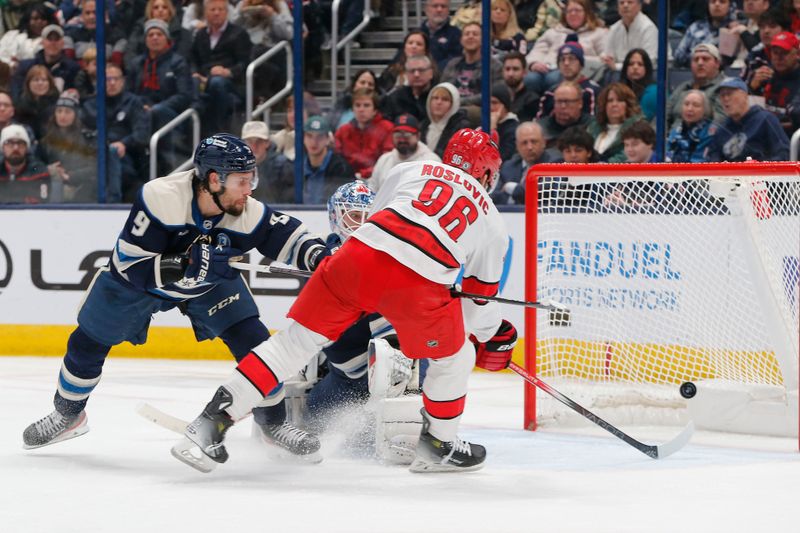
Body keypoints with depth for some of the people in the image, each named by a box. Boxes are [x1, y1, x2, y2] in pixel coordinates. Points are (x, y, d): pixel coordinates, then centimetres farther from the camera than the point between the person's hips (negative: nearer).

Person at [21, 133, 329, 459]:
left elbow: (288, 235, -16)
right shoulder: (160, 198, -40)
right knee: (88, 344, 7)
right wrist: (186, 264, -49)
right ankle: (68, 414, 34)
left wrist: (317, 255, -37)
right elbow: (129, 264, -38)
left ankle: (272, 421, 7)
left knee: (252, 341, -13)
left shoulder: (248, 213, -29)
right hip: (136, 281, -2)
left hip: (210, 283, 2)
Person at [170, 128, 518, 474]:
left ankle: (212, 422, 3)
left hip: (361, 253, 2)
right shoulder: (492, 222, 26)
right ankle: (439, 447, 36)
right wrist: (495, 336, 50)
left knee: (297, 339, 10)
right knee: (454, 358, 26)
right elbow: (479, 296, 31)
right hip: (419, 283, -2)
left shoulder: (411, 170, 28)